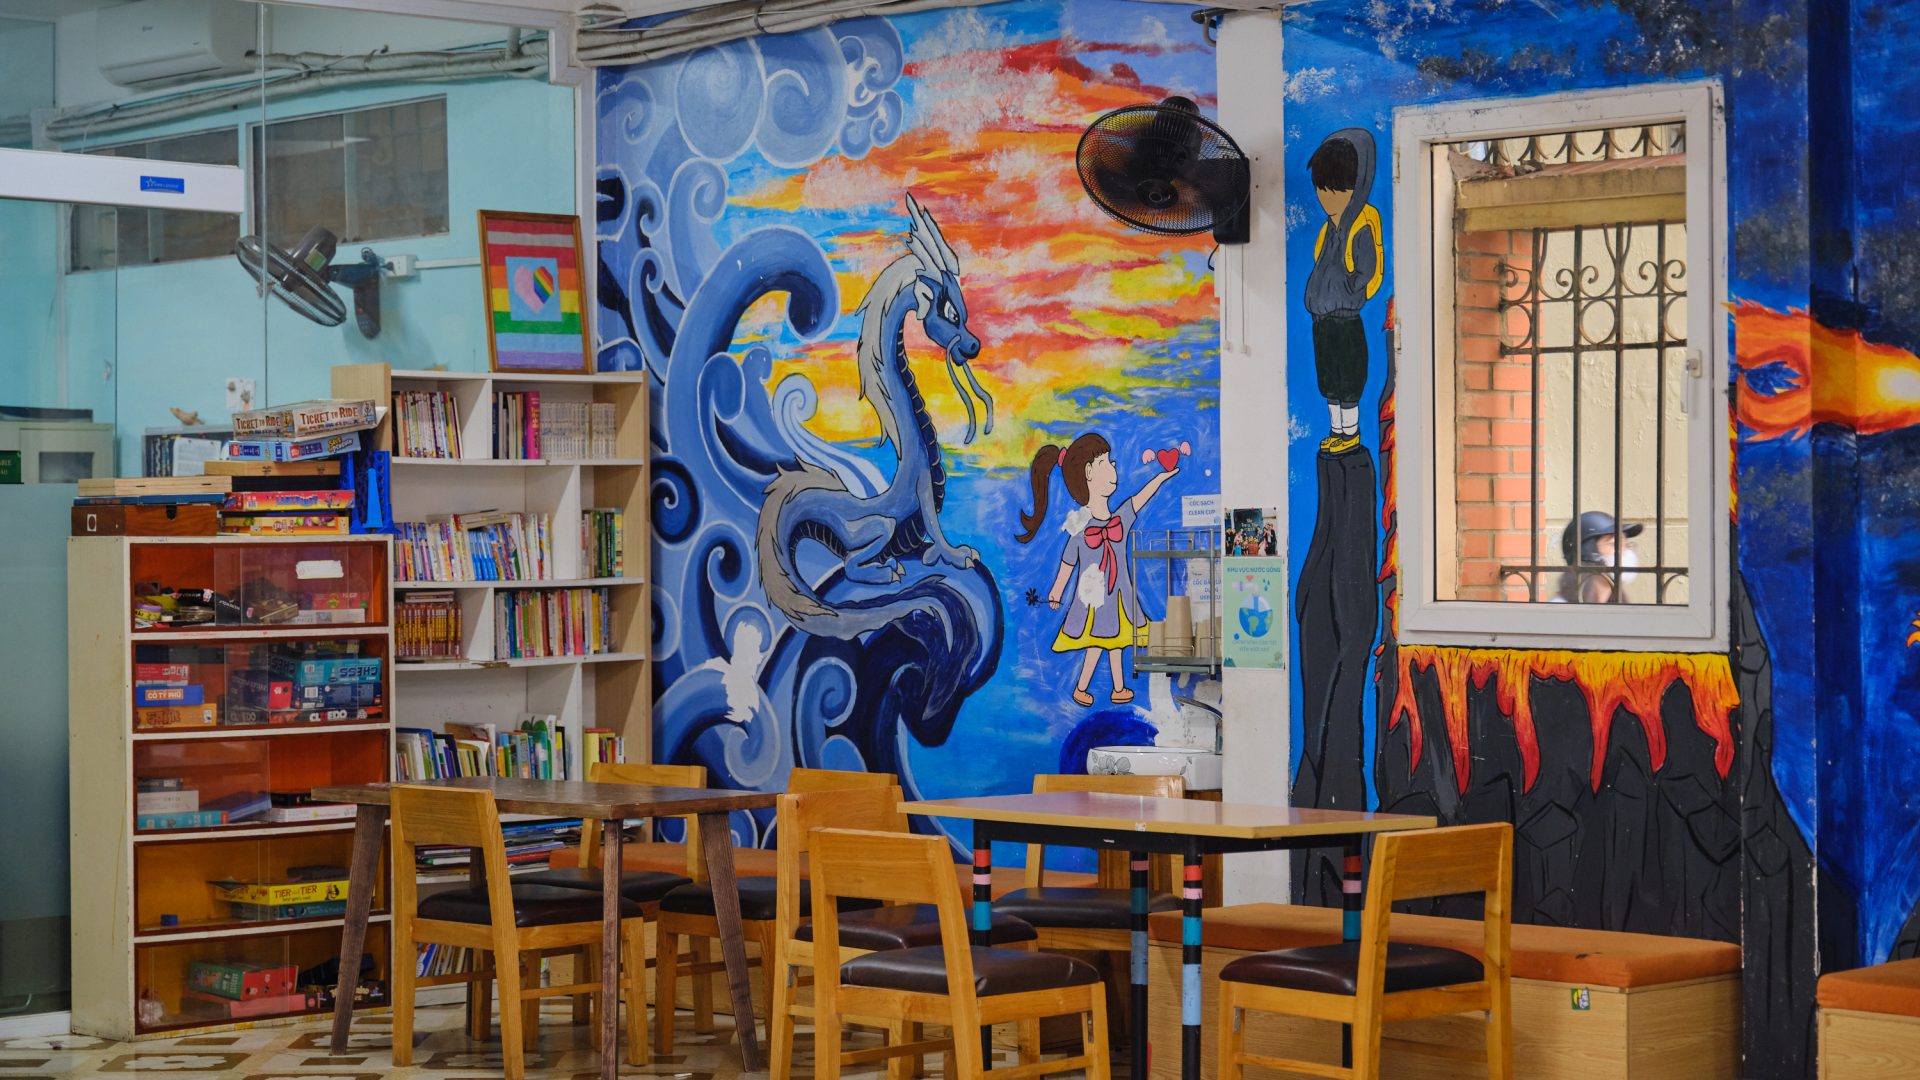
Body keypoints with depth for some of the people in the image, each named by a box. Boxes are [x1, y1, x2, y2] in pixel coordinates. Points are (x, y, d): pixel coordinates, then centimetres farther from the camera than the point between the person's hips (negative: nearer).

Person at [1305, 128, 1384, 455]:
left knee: (1348, 380, 3)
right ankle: (1337, 429, 26)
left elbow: (1368, 274, -15)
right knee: (1329, 379, 15)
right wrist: (1322, 296, 6)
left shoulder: (1362, 231, -16)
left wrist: (1346, 297, -12)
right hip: (1322, 318, 8)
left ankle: (1351, 433, 14)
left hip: (1346, 318, -8)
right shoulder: (1329, 230, 7)